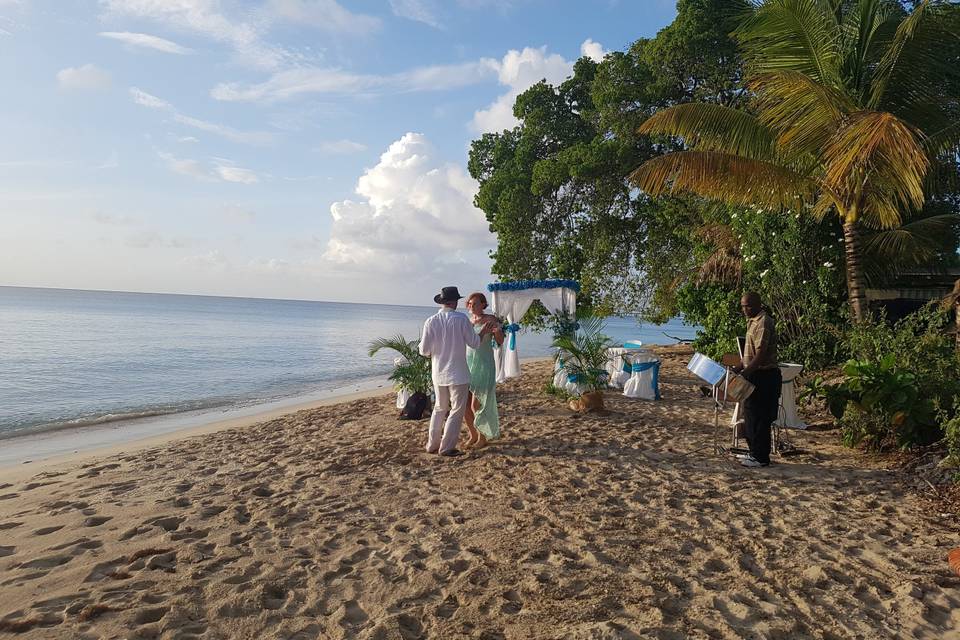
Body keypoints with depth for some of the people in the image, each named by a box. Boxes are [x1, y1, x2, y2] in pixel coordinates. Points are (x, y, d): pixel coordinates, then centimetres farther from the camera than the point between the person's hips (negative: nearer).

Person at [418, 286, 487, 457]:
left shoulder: (431, 321, -5)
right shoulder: (461, 319, -12)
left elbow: (424, 350, -4)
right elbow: (474, 343, -5)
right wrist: (483, 333, 14)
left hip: (438, 373, 4)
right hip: (457, 373, -4)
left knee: (439, 408, 19)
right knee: (457, 410, 7)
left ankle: (432, 444, 22)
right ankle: (447, 447, 7)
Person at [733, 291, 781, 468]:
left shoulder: (763, 323, -17)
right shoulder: (753, 321, 15)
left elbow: (760, 355, -24)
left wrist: (744, 373, -27)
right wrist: (739, 368, 14)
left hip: (763, 376, -10)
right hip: (755, 375, 10)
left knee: (759, 418, -4)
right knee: (751, 416, 15)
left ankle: (761, 457, 5)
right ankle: (755, 452, 25)